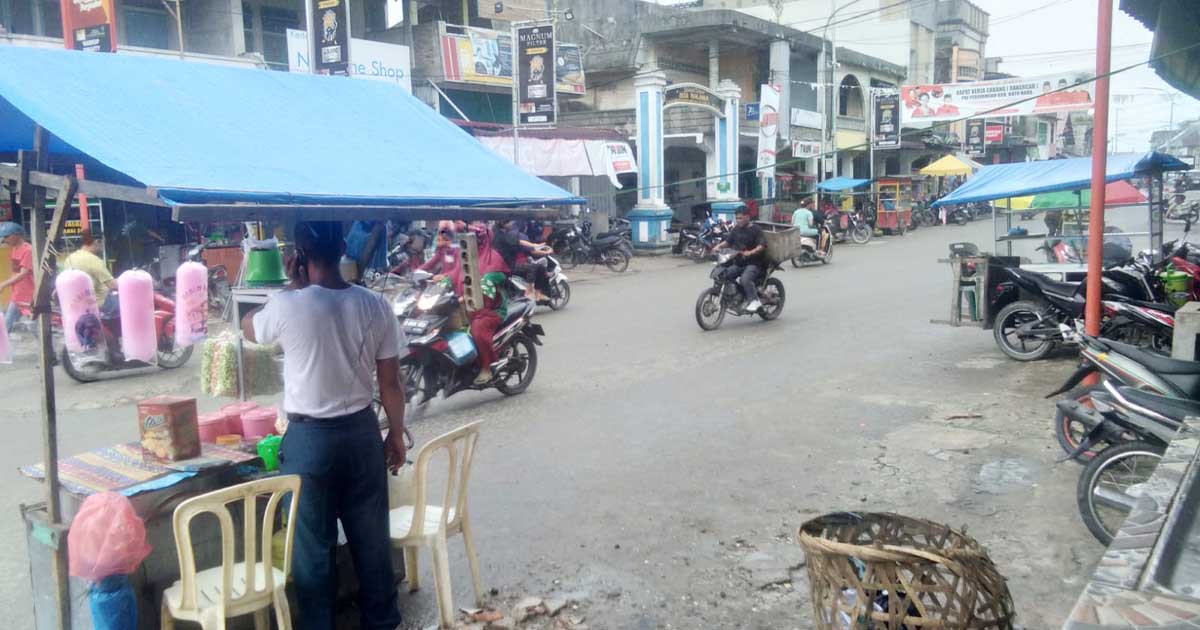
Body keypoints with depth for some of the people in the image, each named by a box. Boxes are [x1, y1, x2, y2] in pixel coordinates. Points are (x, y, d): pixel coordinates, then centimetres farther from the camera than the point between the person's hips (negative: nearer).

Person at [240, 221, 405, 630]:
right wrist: (397, 434, 11)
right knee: (371, 537, 16)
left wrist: (293, 288, 8)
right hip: (362, 431, 3)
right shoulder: (374, 305, -7)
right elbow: (390, 383, -2)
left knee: (313, 544, 11)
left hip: (309, 437, -3)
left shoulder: (288, 306, -16)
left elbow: (248, 327, 9)